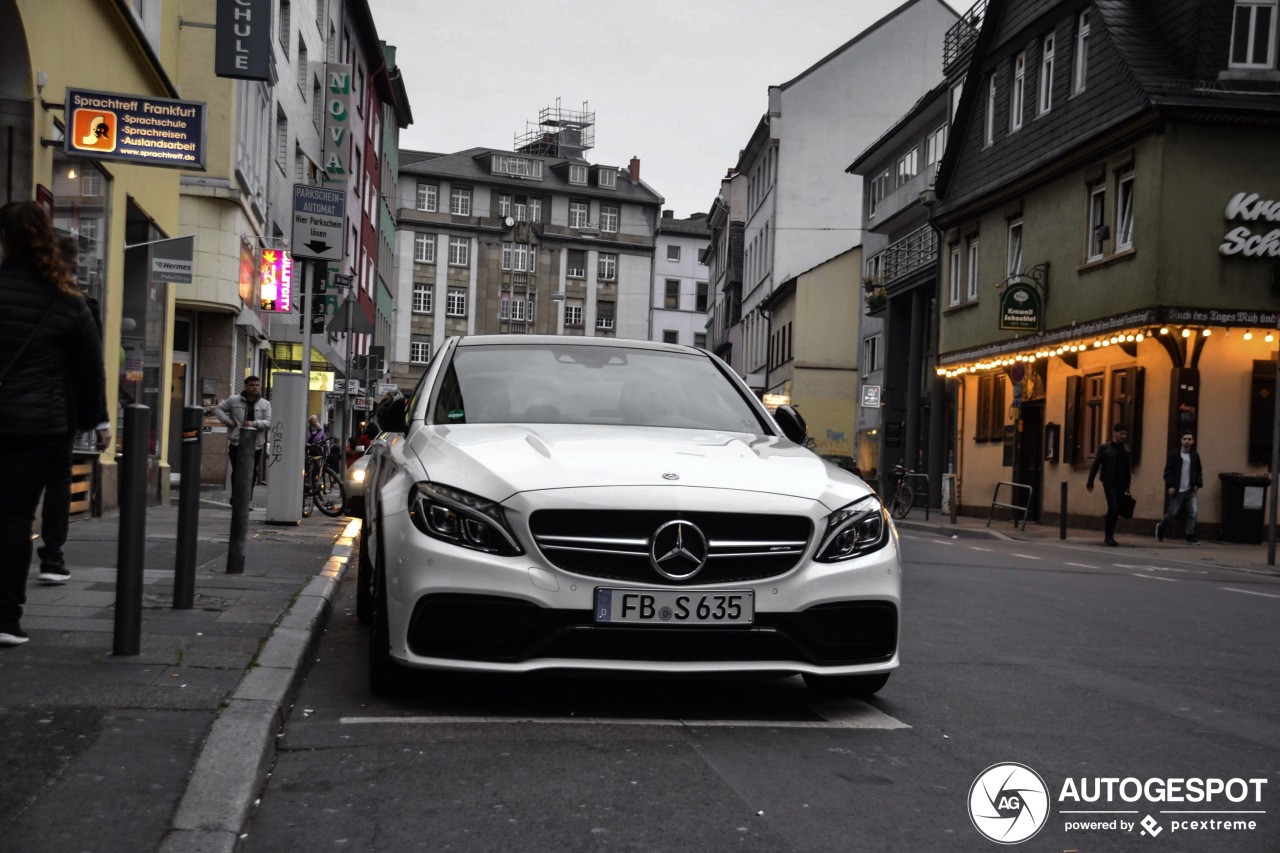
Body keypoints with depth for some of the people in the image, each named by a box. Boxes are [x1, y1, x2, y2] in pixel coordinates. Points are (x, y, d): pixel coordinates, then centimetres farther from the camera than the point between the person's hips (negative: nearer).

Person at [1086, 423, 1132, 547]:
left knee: (1116, 510, 6)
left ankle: (1109, 537, 17)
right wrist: (1090, 482, -6)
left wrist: (1127, 485, 11)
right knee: (1113, 508, -13)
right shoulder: (1104, 448, -1)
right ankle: (1108, 537, -5)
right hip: (1109, 484, -4)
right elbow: (1095, 465, -3)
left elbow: (1127, 469, 14)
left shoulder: (1125, 450, 10)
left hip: (1120, 485, 4)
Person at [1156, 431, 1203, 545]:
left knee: (1193, 513, -6)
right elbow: (1168, 472, -5)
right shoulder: (1173, 454, -2)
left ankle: (1190, 537, 1)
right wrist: (1170, 486, -13)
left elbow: (1199, 472, 17)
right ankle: (1161, 527, 30)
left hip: (1191, 491, 3)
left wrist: (1198, 484, 1)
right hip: (1177, 491, -3)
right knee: (1172, 513, 4)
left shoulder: (1195, 456, 9)